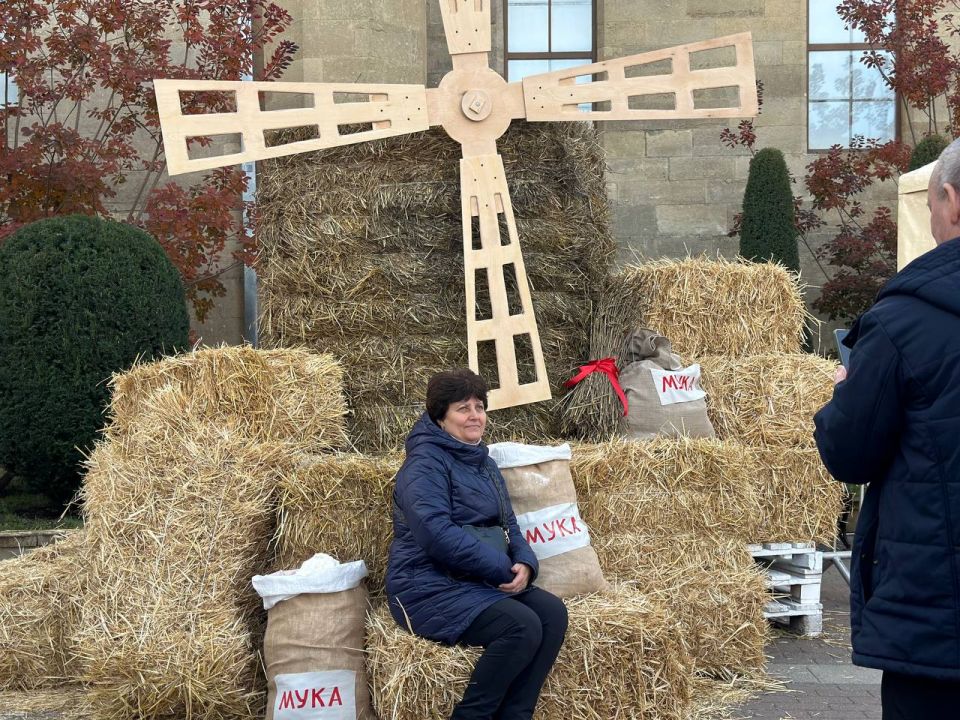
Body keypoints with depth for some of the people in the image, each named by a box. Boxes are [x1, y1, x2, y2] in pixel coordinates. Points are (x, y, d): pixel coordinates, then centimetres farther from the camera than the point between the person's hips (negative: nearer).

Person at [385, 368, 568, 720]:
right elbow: (437, 534, -23)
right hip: (431, 586, -9)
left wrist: (524, 564, -8)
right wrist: (504, 568, -19)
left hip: (483, 582, 9)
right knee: (522, 626, -27)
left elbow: (508, 525, 15)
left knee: (553, 612, -14)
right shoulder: (426, 463, -11)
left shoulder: (484, 463, 18)